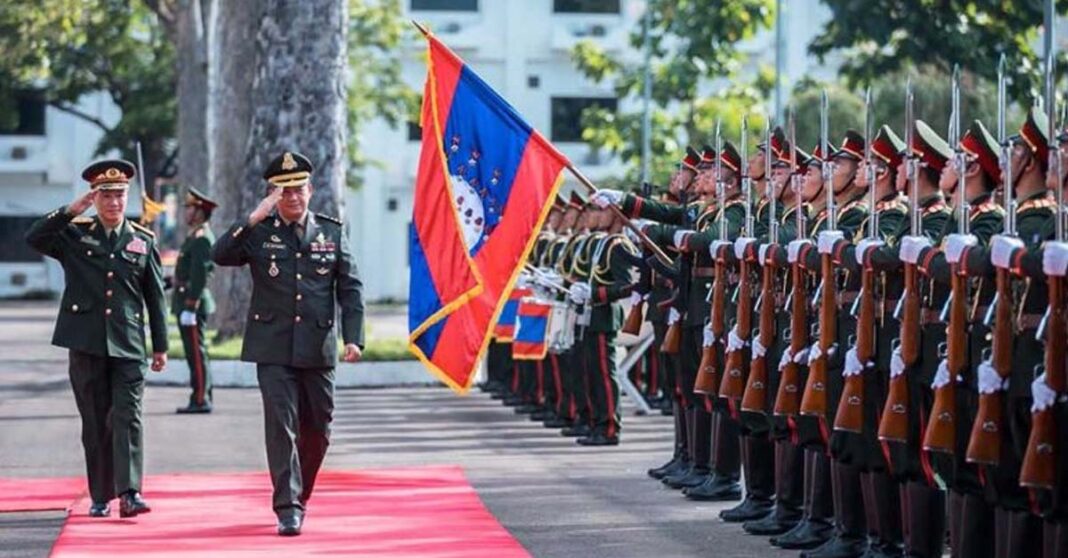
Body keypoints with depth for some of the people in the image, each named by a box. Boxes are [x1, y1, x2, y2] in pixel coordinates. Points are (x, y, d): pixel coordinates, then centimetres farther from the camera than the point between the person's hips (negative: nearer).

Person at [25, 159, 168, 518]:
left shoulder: (143, 241, 7)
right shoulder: (75, 235, 5)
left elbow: (155, 296, 10)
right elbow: (34, 238, -11)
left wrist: (161, 346, 8)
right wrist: (71, 211, -17)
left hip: (128, 345, 0)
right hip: (86, 343, 0)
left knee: (127, 417, -10)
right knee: (95, 422, 6)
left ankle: (129, 492, -16)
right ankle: (100, 496, 12)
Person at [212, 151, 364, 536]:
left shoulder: (332, 232, 7)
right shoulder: (259, 233, 3)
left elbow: (350, 288, 6)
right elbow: (221, 255, -14)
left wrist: (354, 338, -4)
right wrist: (254, 218, -20)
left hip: (318, 349, 2)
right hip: (273, 348, -2)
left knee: (318, 428, 10)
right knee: (282, 425, -10)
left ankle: (299, 494, 31)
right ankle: (288, 508, -10)